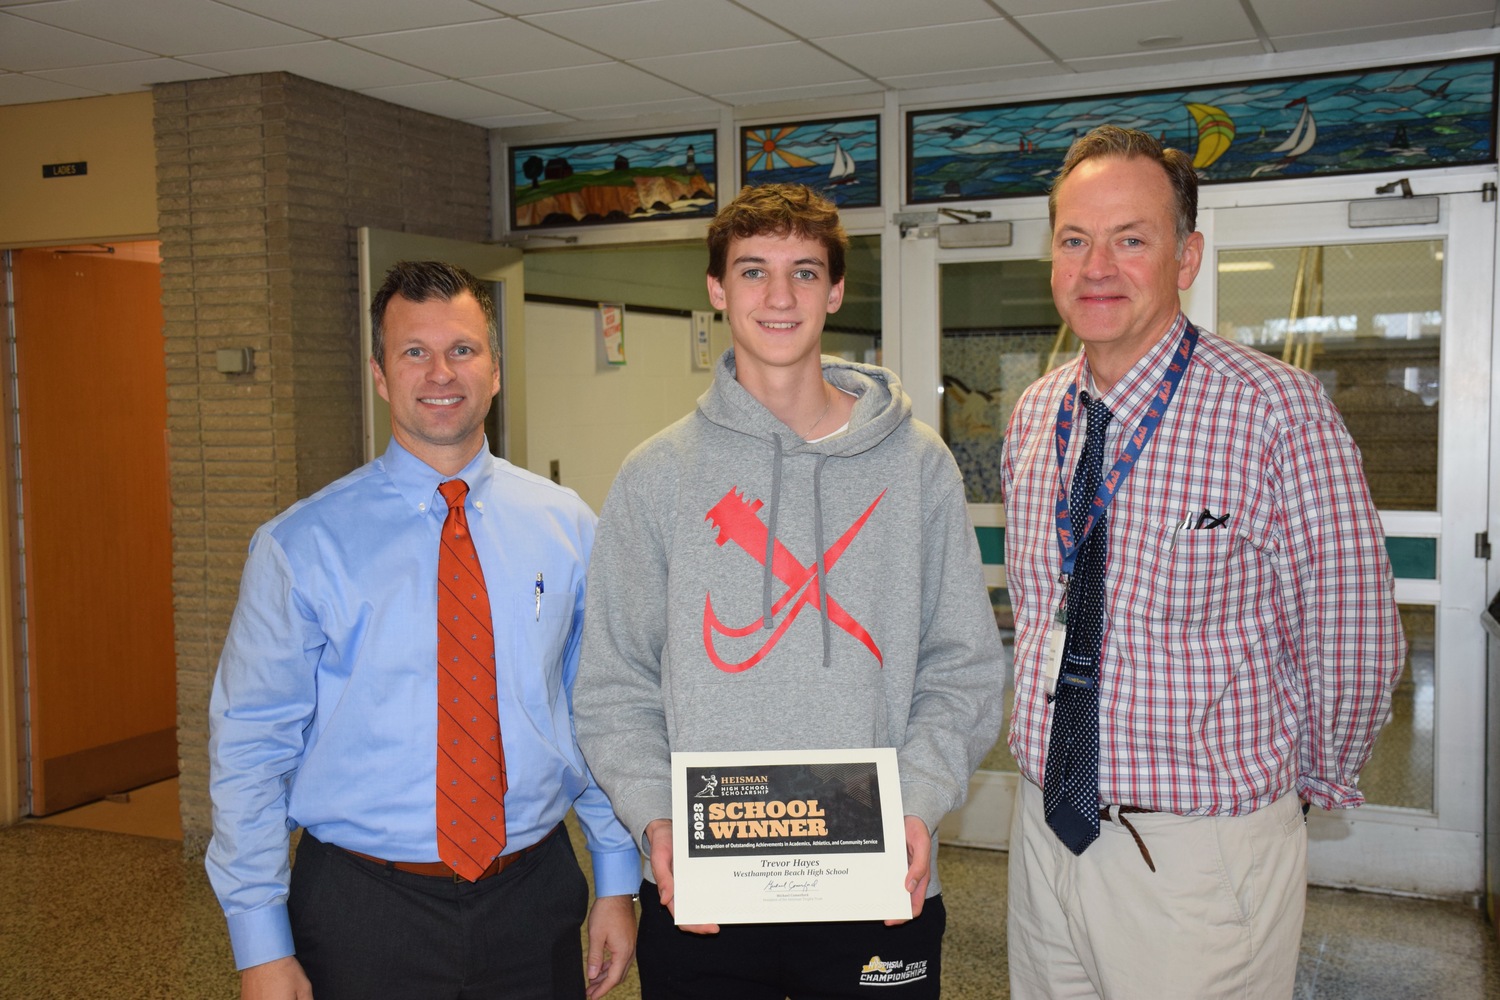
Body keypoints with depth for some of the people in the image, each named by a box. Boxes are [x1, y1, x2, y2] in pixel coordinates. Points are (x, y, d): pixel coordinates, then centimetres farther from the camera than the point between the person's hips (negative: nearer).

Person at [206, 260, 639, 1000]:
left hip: (534, 899, 2)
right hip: (363, 908, -2)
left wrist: (618, 883, 4)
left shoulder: (568, 528, 0)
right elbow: (248, 747, -6)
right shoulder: (301, 546, -7)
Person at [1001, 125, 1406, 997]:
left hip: (1199, 857, -5)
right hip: (1047, 827, 6)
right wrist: (1047, 748, 12)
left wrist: (1307, 785, 1)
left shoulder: (1280, 412, -17)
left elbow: (1356, 643, -12)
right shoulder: (1035, 416, 3)